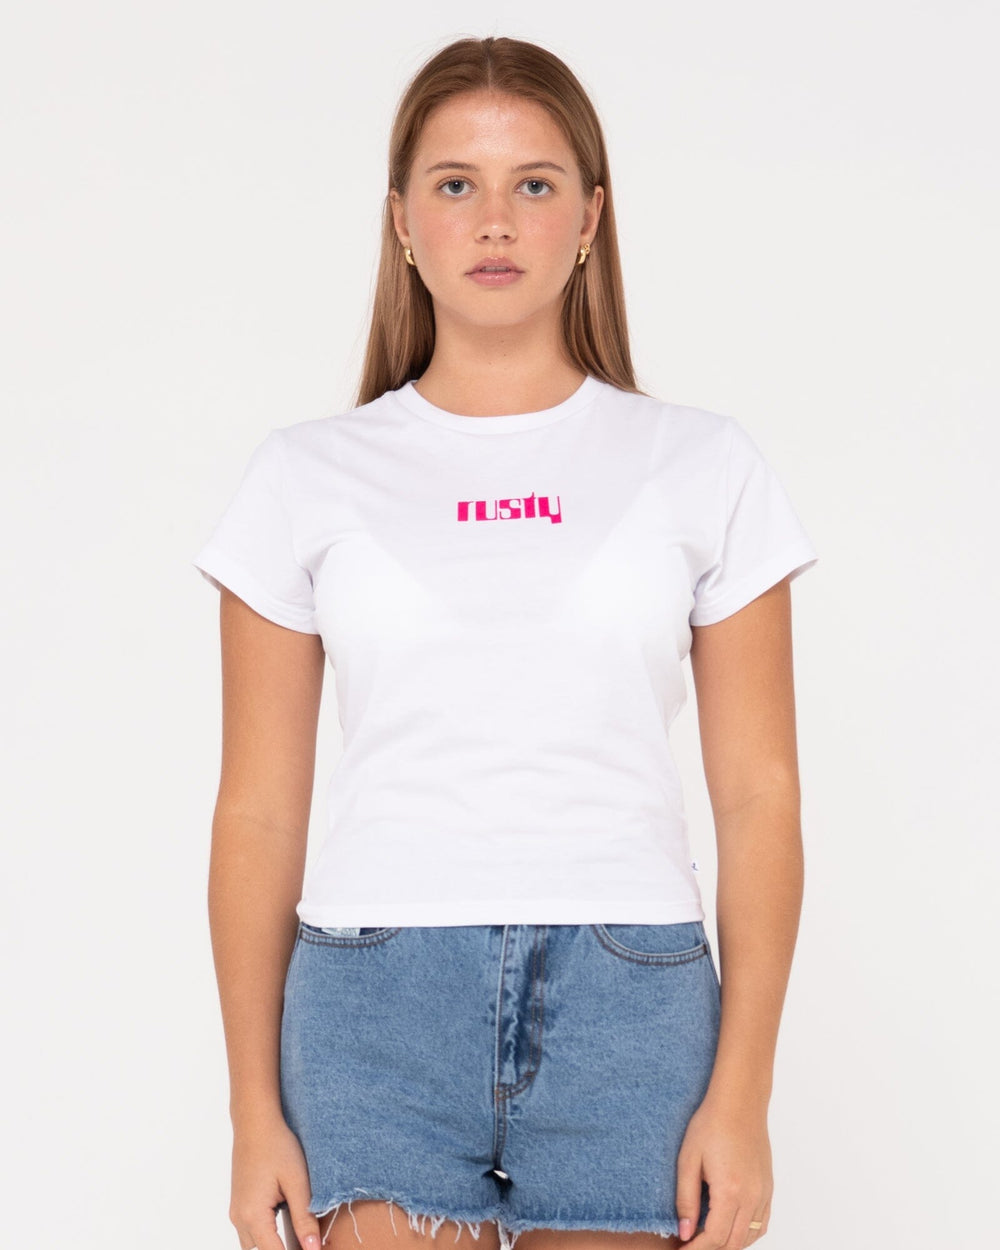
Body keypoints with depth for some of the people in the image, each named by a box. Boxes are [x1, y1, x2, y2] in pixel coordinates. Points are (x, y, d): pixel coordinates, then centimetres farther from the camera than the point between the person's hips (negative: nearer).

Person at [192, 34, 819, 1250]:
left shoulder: (704, 467, 6)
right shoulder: (307, 477, 6)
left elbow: (757, 794, 4)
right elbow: (258, 810, 6)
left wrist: (741, 1096, -3)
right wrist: (256, 1107, 2)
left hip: (627, 1000, 0)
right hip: (377, 996, 0)